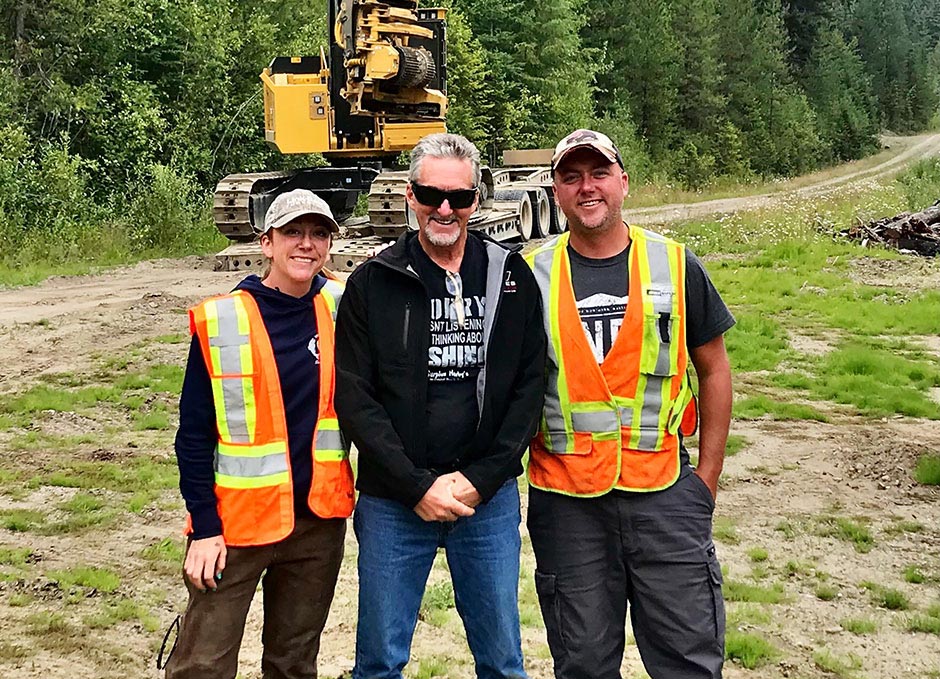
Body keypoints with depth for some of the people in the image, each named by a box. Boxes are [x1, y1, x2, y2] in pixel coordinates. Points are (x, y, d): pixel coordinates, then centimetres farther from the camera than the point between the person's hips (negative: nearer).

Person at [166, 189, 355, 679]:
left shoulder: (340, 308, 1)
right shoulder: (221, 321, -10)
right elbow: (194, 433, -6)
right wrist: (204, 526, -8)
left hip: (319, 518, 4)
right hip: (236, 521, -3)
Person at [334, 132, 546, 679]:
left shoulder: (511, 276, 3)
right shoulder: (373, 284, -1)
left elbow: (531, 384, 0)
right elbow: (354, 398, -5)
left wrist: (480, 481, -9)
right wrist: (419, 487, -13)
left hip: (490, 500, 1)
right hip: (393, 504, -1)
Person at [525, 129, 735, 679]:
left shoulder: (676, 265, 2)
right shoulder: (531, 276, 2)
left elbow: (714, 369, 7)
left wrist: (709, 472, 4)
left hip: (665, 490, 0)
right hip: (565, 499, 1)